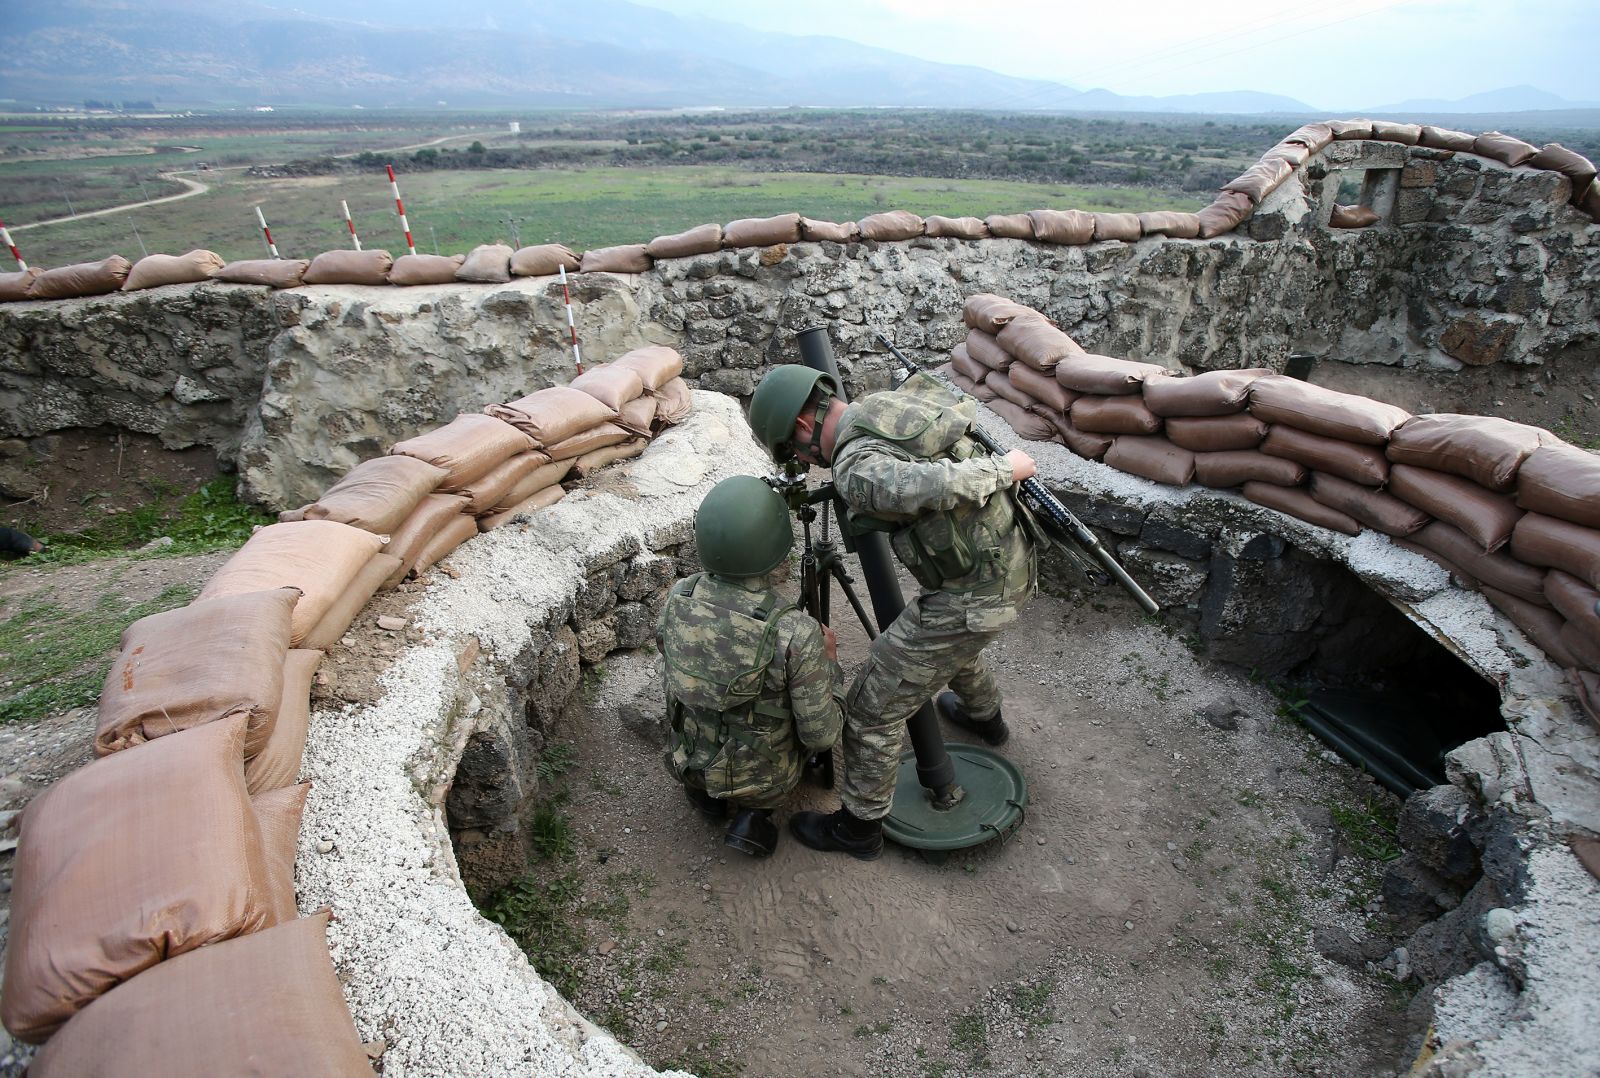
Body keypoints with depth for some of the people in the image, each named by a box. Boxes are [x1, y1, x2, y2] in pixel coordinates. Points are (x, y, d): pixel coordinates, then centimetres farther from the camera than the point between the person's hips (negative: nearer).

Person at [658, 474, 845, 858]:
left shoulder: (678, 597, -19)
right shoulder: (797, 635, -33)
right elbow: (820, 736, -21)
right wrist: (829, 662, -6)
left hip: (686, 763, 4)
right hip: (760, 777, -4)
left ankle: (705, 789, 18)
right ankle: (755, 811, 8)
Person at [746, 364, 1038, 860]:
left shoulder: (855, 467, -23)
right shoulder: (903, 397, 4)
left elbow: (946, 487, -37)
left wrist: (1004, 468, -18)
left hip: (972, 596, -9)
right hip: (1015, 566, 9)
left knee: (872, 709, 5)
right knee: (953, 640, 39)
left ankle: (858, 826, 25)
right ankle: (983, 715, 67)